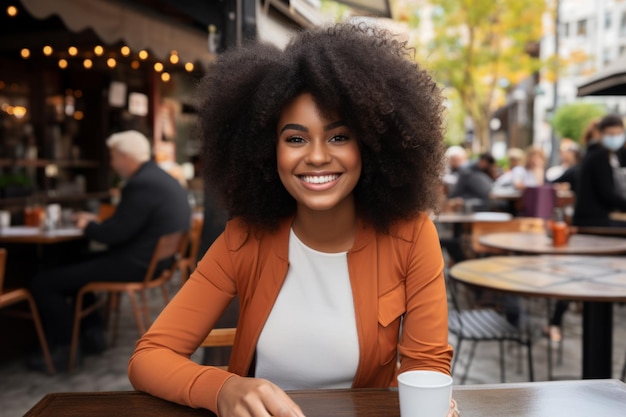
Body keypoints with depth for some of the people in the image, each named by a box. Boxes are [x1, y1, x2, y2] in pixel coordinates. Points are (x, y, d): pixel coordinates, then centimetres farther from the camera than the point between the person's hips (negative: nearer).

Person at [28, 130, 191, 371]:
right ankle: (92, 333, 27)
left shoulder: (141, 184, -20)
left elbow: (114, 235, -20)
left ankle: (65, 349, 6)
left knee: (43, 283, -7)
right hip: (154, 259, 11)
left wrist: (87, 226, -1)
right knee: (78, 263, 30)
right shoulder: (160, 178, 13)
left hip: (136, 265, -11)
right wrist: (97, 222, 14)